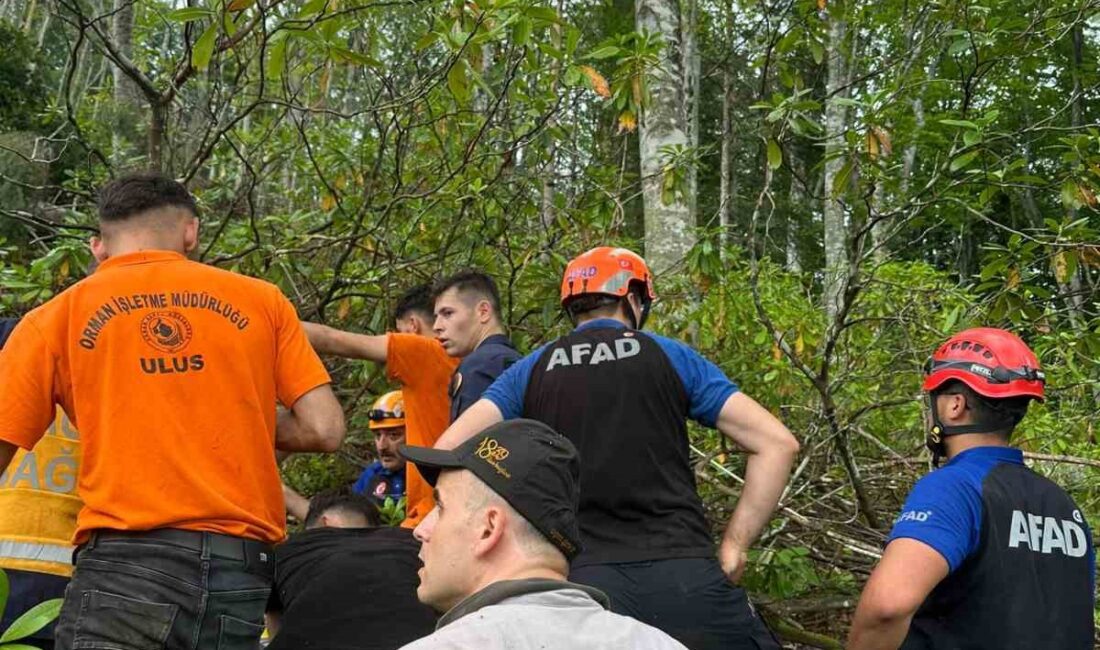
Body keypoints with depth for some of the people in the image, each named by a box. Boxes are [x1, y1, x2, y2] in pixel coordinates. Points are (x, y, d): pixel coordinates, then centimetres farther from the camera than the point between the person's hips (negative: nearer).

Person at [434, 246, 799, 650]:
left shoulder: (531, 371, 14)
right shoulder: (671, 357, 11)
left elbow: (449, 450, 7)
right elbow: (777, 444, 7)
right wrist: (733, 548, 9)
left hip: (581, 577, 1)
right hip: (683, 571, -1)